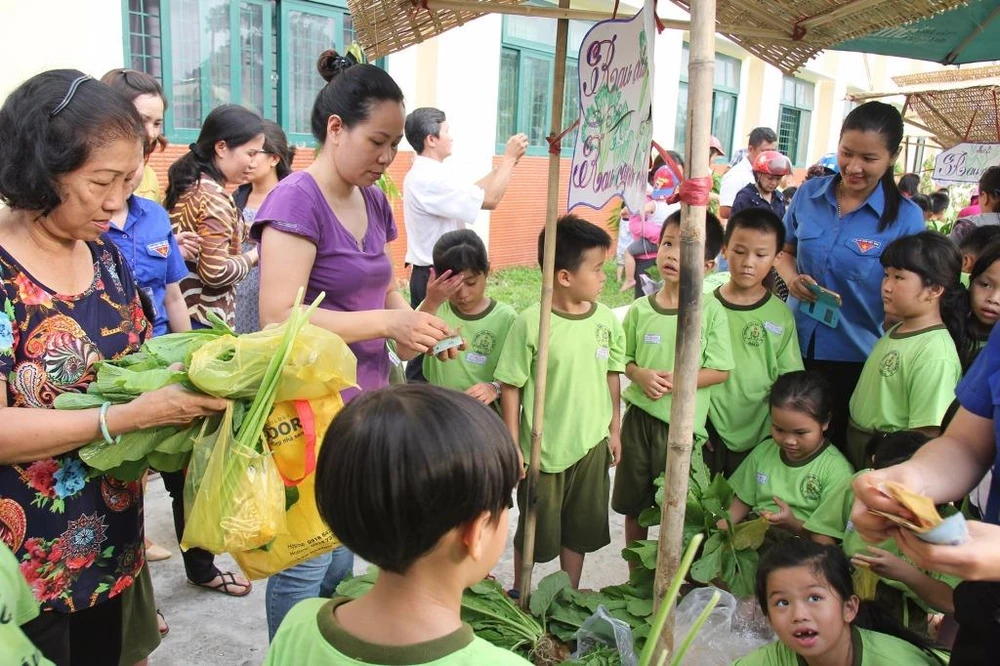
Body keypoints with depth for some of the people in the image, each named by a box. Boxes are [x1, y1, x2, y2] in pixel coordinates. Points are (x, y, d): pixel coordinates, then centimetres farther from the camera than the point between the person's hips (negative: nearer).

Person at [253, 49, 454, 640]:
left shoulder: (374, 201, 8)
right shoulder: (296, 200, -15)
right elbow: (280, 318, -22)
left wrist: (409, 322, -3)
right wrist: (388, 323, -23)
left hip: (366, 409, 8)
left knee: (341, 563, 20)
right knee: (305, 569, 5)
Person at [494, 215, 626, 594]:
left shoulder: (605, 319, -5)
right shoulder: (530, 323, -19)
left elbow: (611, 376, 7)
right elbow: (510, 386, -12)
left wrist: (614, 429, 11)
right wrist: (513, 445, -10)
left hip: (591, 444, 4)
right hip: (543, 447, -4)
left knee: (581, 527, 19)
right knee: (536, 529, 14)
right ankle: (519, 593, 39)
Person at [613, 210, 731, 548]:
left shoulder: (711, 311, -9)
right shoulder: (640, 309, -1)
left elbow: (720, 370, -8)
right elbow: (624, 359, 7)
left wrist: (677, 381, -20)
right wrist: (641, 375, -13)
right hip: (639, 416, 3)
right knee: (633, 505, 16)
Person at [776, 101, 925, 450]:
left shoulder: (906, 217, -10)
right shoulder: (809, 194, -2)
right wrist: (792, 278, -10)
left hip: (855, 356, -2)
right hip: (797, 344, 3)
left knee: (834, 445, 13)